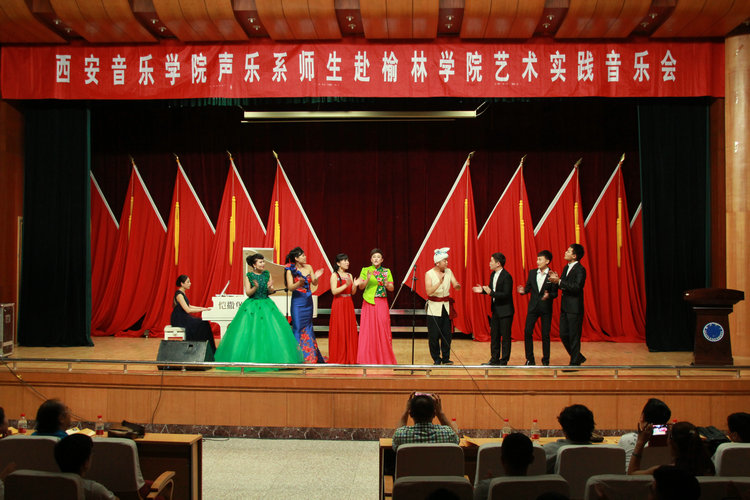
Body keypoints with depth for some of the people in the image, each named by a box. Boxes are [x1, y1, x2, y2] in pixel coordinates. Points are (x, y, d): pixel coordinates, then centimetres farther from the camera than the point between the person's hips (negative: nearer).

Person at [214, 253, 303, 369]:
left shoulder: (267, 274, 5)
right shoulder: (248, 276, -3)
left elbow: (271, 292, 5)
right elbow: (248, 293, -8)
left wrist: (270, 288, -17)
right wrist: (255, 287, -26)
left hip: (266, 305, 3)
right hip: (252, 306, -3)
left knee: (272, 332, -5)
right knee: (250, 334, -6)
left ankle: (269, 359, 5)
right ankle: (250, 359, 5)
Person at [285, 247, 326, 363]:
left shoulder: (308, 267, 6)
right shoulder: (290, 270, -6)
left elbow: (314, 284, 8)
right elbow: (290, 287, -12)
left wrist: (316, 278, -13)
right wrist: (299, 283, -30)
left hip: (308, 301, 5)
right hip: (297, 302, -5)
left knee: (308, 327, 10)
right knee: (298, 328, -4)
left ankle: (310, 356, 18)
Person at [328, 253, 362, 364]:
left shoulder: (349, 275, 13)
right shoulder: (334, 275, -4)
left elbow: (353, 293, 11)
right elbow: (334, 291, -15)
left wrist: (355, 285, -9)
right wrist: (345, 285, -25)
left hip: (349, 305, 6)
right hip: (339, 304, -6)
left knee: (350, 329, 4)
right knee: (339, 331, -4)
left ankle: (350, 357, 11)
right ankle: (338, 358, 3)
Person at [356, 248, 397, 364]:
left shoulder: (387, 271, 9)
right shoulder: (365, 270, 5)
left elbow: (391, 288, 7)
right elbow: (361, 286, -2)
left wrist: (386, 284, -14)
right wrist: (368, 279, -20)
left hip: (382, 303, 1)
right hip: (369, 303, -1)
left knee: (383, 329, -2)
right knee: (368, 330, -1)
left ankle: (384, 358, 6)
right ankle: (368, 358, 6)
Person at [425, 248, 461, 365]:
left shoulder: (448, 272, 4)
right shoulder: (429, 274, -7)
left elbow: (456, 286, -4)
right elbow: (428, 291, -19)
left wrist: (457, 285, -28)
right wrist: (440, 282, -31)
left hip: (446, 307, 4)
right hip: (434, 307, -3)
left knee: (447, 334, 2)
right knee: (434, 335, -2)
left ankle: (446, 358, 13)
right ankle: (436, 359, 11)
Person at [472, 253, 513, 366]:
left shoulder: (506, 276, -18)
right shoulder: (493, 275, 9)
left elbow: (506, 294, -23)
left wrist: (491, 293, -28)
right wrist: (483, 290, 3)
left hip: (505, 311, -9)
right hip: (495, 310, 9)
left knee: (505, 336, 1)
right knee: (494, 335, 14)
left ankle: (504, 361, 8)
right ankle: (495, 359, 23)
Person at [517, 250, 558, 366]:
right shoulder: (532, 273, 6)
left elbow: (555, 293, -5)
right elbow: (528, 287, 10)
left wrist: (549, 295, -25)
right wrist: (523, 290, -11)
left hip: (546, 308, -3)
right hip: (533, 307, 3)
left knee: (545, 334, 2)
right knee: (527, 332, -1)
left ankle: (545, 360, 15)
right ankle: (530, 359, 11)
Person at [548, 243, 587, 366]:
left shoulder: (580, 270, -13)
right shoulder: (566, 268, 14)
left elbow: (577, 287, -24)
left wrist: (559, 281, -24)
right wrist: (556, 279, -2)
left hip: (575, 308, -9)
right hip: (565, 307, 9)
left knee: (574, 336, -1)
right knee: (563, 334, 12)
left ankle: (574, 363, 10)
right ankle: (578, 357, 28)